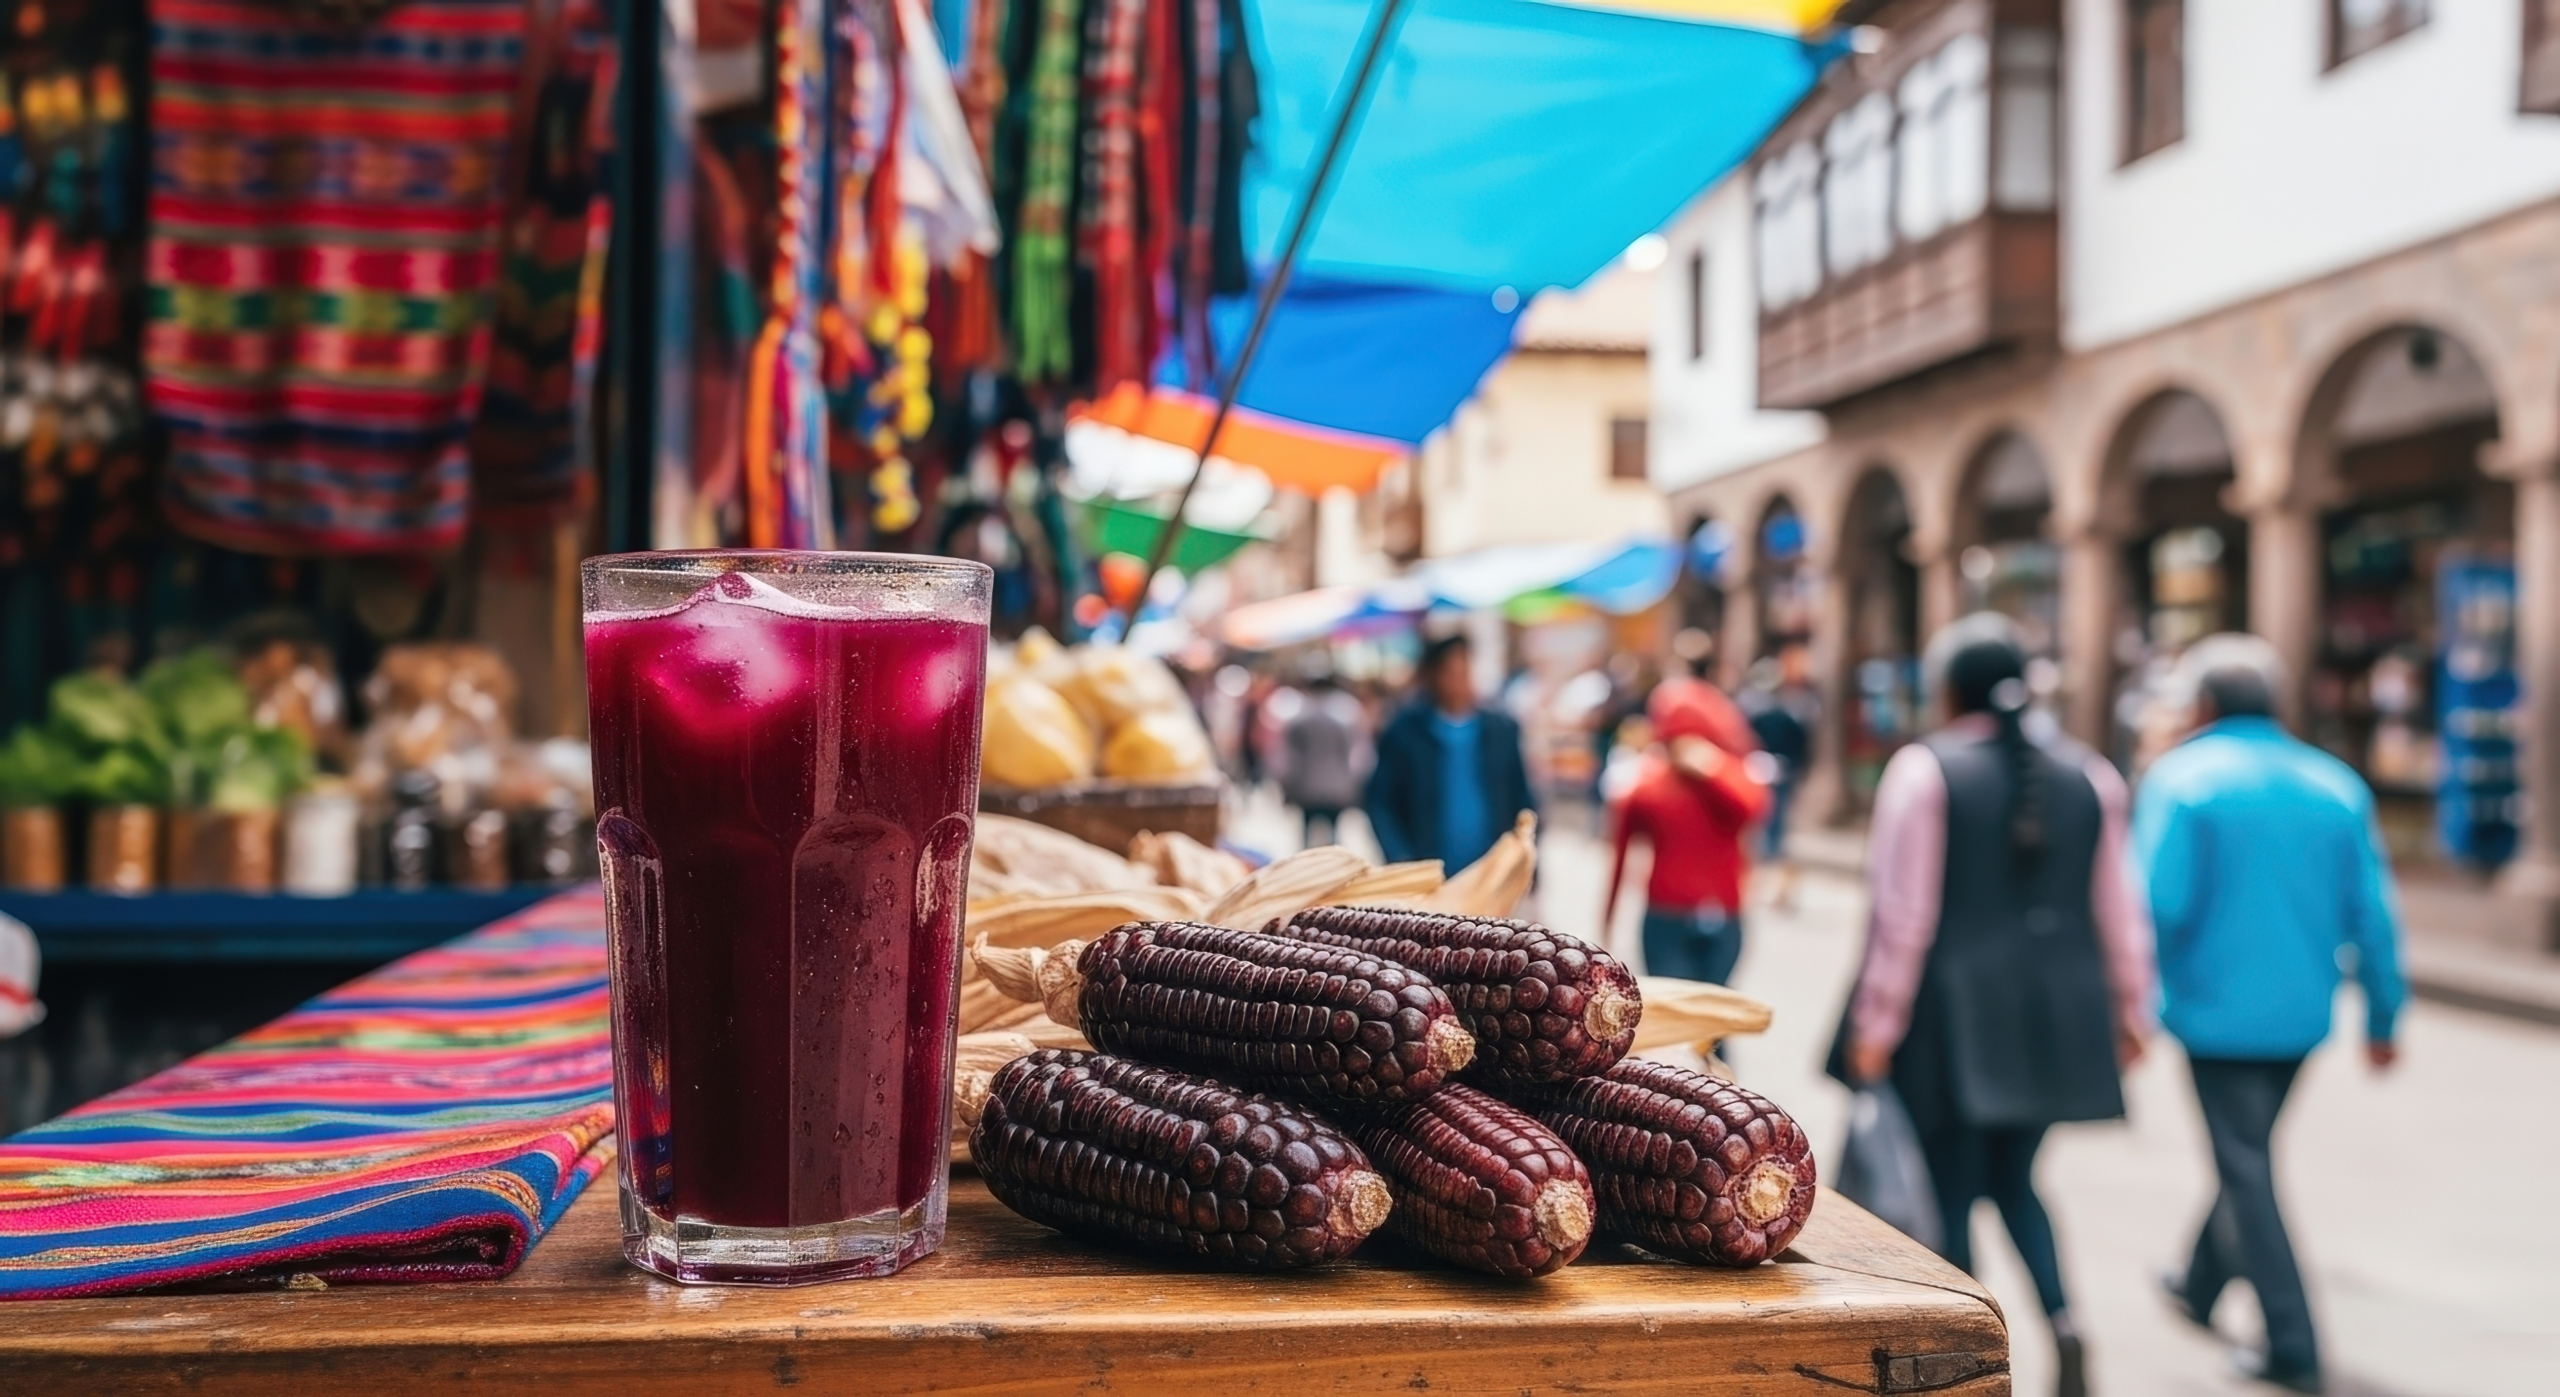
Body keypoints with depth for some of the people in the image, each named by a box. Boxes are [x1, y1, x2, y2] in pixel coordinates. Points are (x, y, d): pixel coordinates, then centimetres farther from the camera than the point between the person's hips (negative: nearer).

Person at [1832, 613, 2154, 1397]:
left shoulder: (1924, 772, -8)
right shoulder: (2090, 776, 5)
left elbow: (1904, 914, -11)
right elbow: (2119, 910, 7)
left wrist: (1875, 1027, -7)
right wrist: (2130, 1010, 17)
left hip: (1954, 1014, -4)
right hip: (2051, 1011, 5)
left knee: (1953, 1190, 6)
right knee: (2015, 1180, 19)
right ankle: (2061, 1318, -2)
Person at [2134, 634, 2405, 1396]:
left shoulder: (2181, 778, -10)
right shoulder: (2335, 784, 5)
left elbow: (2158, 903, -17)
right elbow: (2373, 915, 3)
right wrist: (2382, 1017, 10)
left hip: (2217, 1011, -6)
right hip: (2301, 1015, 6)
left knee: (2246, 1170, 2)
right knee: (2246, 1155, 22)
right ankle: (2199, 1287, 39)